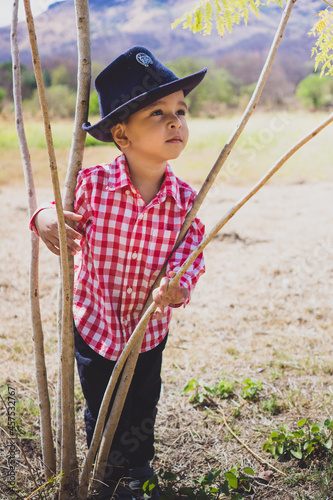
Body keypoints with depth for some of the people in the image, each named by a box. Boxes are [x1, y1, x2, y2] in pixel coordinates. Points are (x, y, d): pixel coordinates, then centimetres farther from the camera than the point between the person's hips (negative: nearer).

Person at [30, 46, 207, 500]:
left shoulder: (184, 198, -16)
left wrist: (180, 282, -35)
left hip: (150, 328, 2)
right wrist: (45, 218, -30)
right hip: (94, 322, -1)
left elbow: (191, 252, -13)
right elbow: (67, 226, -7)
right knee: (99, 411, 19)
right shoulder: (91, 184, -22)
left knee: (142, 407, 23)